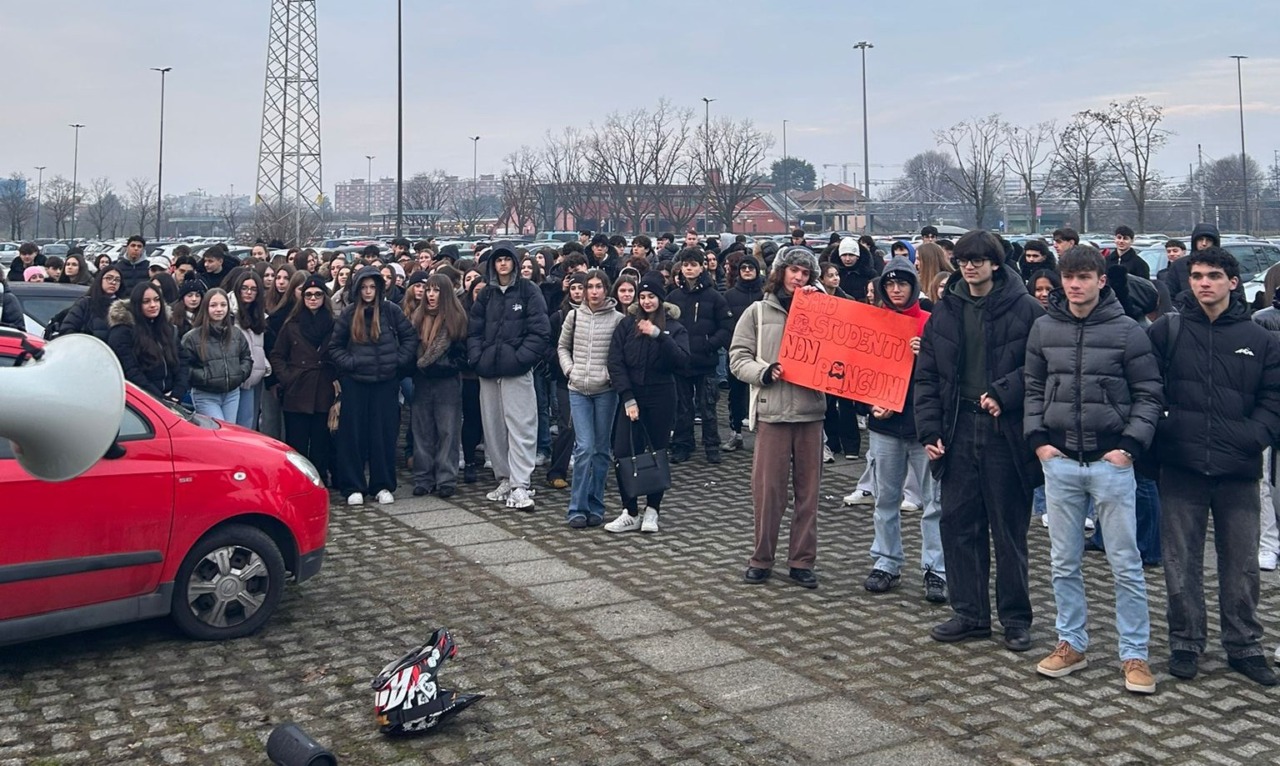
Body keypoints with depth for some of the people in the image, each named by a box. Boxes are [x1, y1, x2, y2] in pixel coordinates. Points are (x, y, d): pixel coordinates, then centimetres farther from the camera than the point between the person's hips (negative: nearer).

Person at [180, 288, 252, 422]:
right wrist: (204, 377, -18)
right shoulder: (192, 337, -9)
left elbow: (246, 357, 17)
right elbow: (183, 365, -11)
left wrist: (241, 373, 1)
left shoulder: (236, 333, 7)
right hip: (205, 396, -5)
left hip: (232, 394, 5)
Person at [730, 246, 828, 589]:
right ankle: (761, 559, 15)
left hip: (811, 411, 2)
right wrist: (764, 372, -14)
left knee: (808, 490, 7)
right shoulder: (758, 312, 7)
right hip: (772, 412, -2)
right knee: (767, 488, 1)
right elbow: (738, 357, 4)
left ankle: (802, 561, 17)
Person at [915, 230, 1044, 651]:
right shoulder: (945, 312, 8)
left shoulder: (1025, 309, -5)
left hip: (1006, 432, -4)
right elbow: (926, 376, 8)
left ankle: (1015, 618, 20)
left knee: (1009, 530, 6)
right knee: (958, 524, 8)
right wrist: (929, 428, 0)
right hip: (958, 431, 4)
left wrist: (1004, 394, -20)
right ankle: (969, 613, 21)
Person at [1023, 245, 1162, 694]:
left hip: (1111, 461, -3)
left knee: (1125, 564, 3)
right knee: (1064, 562, 11)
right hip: (1059, 461, 3)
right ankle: (1072, 644, 23)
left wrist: (1131, 445, -11)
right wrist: (1037, 438, 0)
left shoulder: (1128, 332, -4)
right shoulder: (1044, 329, 5)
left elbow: (1148, 395, -1)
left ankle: (1134, 654, 13)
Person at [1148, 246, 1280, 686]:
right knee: (1181, 562, 7)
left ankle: (1244, 646, 25)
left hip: (1238, 470, 1)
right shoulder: (1166, 331, 1)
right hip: (1181, 468, -1)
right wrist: (1161, 428, -12)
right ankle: (1185, 643, 20)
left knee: (1241, 563, 10)